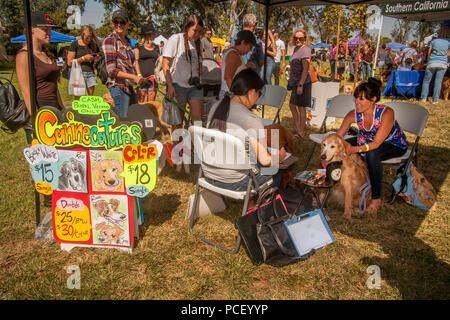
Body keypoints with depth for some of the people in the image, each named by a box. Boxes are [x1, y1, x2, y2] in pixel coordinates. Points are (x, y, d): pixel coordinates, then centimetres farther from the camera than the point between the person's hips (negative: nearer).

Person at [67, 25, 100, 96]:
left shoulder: (94, 45, 14)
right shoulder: (74, 44, 2)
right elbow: (69, 63, -2)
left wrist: (96, 58, 1)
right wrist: (84, 58, -11)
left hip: (90, 73, 3)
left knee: (91, 96, -6)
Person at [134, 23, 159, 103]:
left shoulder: (156, 47, 17)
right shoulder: (139, 46, 5)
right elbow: (136, 62, 0)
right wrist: (139, 75, -12)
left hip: (153, 78, 4)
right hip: (142, 78, -3)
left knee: (151, 102, 3)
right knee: (140, 101, -6)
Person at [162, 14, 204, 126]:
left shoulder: (197, 42, 14)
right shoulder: (175, 39, -4)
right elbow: (165, 64, -7)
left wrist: (199, 80, 8)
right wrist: (170, 86, -15)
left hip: (194, 86, 5)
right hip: (178, 85, -4)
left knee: (198, 119, -5)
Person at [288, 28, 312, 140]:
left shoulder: (305, 50, -14)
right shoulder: (296, 49, 14)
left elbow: (305, 69, -20)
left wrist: (300, 85, -24)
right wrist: (290, 80, 24)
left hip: (302, 83, -10)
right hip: (295, 83, 10)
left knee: (301, 107, -1)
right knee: (292, 105, 17)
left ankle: (301, 133, 10)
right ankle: (297, 129, 29)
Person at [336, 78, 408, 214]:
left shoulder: (386, 113, -32)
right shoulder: (353, 114, -19)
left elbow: (376, 143, -33)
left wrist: (354, 149, -47)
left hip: (395, 145, -5)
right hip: (368, 140, 5)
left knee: (372, 154, -36)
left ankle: (376, 199, -21)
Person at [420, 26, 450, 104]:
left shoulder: (434, 41, -2)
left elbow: (429, 53, 3)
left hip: (432, 63, -1)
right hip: (443, 64, 1)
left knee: (426, 80, 9)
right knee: (438, 82, 4)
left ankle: (423, 98, 7)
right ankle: (435, 99, 6)